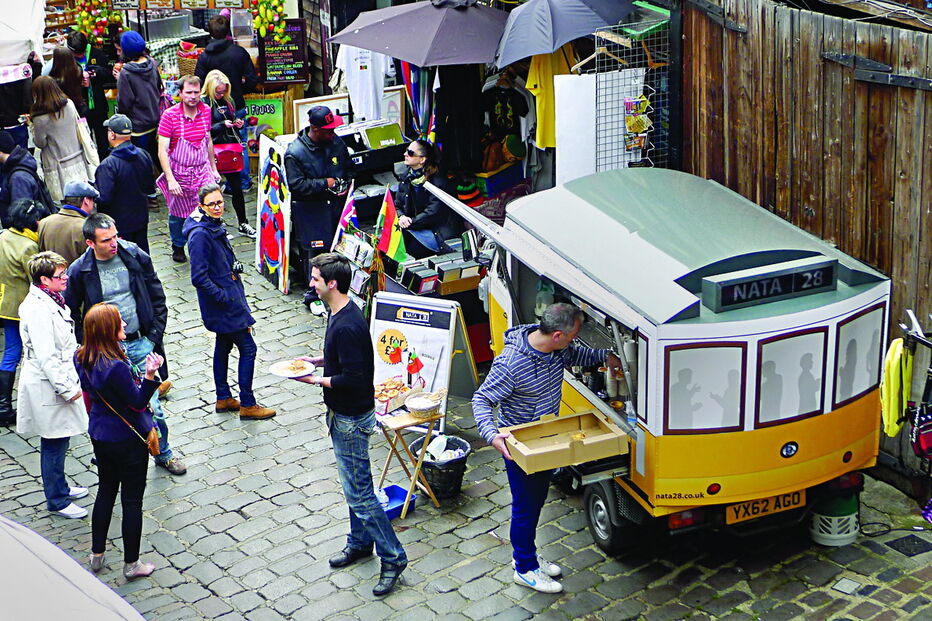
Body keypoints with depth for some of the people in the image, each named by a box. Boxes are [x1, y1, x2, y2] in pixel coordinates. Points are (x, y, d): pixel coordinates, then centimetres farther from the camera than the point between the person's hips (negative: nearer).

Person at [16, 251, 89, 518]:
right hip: (47, 387, -9)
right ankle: (56, 501, 14)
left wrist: (71, 381, 20)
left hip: (59, 381, 9)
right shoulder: (38, 309, -23)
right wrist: (68, 388, -20)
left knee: (59, 440, 21)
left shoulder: (50, 301, 7)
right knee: (54, 443, 2)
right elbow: (46, 356, -24)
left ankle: (59, 487, 36)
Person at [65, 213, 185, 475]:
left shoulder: (135, 256, -4)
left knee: (151, 403, 6)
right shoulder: (79, 271, -9)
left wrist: (155, 333, 2)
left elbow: (157, 296, 6)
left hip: (141, 344, 1)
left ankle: (163, 453, 25)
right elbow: (71, 314, 3)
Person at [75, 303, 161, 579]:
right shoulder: (116, 366, -30)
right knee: (132, 500, 7)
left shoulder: (83, 358, -5)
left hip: (100, 435, 8)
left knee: (105, 491, 23)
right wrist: (150, 375, -34)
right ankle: (131, 564, 18)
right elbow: (138, 401, -21)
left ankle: (97, 555, 34)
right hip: (128, 439, -8)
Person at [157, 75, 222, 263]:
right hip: (179, 173, -3)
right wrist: (170, 180, -22)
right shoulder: (169, 115, -15)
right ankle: (178, 247, 36)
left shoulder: (206, 111, 0)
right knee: (178, 214, 12)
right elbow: (162, 150, -16)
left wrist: (213, 168, 18)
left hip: (202, 171, 3)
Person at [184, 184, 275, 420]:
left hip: (227, 296, 10)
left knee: (224, 346, 19)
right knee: (248, 348, -4)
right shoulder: (200, 235, -23)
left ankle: (224, 398, 32)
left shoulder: (215, 226, 6)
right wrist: (223, 297, -20)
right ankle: (247, 405, 5)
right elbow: (199, 277, -25)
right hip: (222, 304, -10)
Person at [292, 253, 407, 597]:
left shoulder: (346, 326, -28)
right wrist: (318, 360, 7)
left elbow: (353, 378, -29)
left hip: (351, 419, -10)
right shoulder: (340, 313, 4)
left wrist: (317, 380, -17)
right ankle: (360, 542, 37)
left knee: (359, 493, -3)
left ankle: (393, 557, 7)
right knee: (354, 487, 22)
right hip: (343, 414, 10)